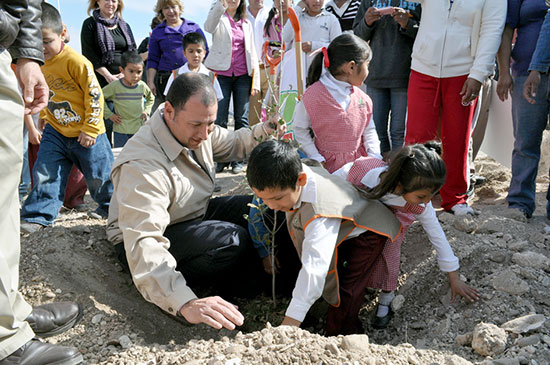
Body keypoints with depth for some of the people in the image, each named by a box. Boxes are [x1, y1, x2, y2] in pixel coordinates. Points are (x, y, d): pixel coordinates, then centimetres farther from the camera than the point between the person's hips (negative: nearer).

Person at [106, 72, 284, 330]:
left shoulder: (194, 128, -10)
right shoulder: (143, 165, -36)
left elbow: (230, 143, 12)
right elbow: (143, 244, -45)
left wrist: (262, 132, -11)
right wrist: (185, 303, -57)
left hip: (196, 213, 9)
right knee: (232, 240, -31)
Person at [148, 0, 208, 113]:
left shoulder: (194, 27, 14)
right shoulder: (157, 32, 14)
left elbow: (205, 53, 14)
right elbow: (153, 60, 11)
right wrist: (150, 81, 1)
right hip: (166, 79, 0)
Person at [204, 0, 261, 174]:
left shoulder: (246, 24, 16)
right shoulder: (219, 18, 6)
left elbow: (251, 51, 16)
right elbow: (209, 27, -18)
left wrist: (256, 79, 7)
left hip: (242, 75, 3)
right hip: (221, 73, -3)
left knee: (242, 118, 2)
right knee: (219, 118, -4)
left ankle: (238, 160, 9)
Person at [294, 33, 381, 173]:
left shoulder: (362, 97, 5)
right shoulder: (314, 94, -11)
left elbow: (369, 130, 14)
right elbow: (300, 130, -4)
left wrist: (374, 156, -2)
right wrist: (318, 161, -8)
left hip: (359, 164, 5)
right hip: (329, 166, -4)